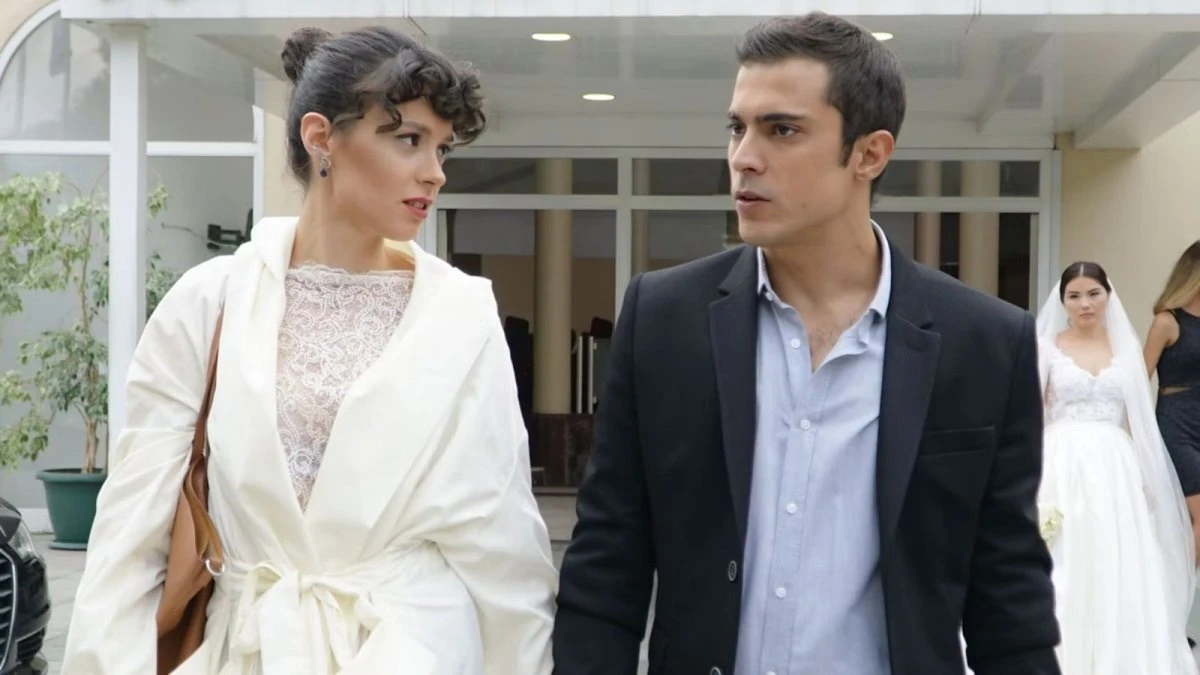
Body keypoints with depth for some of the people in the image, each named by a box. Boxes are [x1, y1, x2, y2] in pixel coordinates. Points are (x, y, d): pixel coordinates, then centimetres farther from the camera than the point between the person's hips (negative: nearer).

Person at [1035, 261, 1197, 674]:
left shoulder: (1127, 346, 9)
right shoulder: (1046, 347, 2)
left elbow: (1139, 419, 11)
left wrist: (1145, 479, 5)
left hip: (1116, 473, 2)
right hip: (1062, 471, -2)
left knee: (1119, 580, 3)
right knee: (1063, 581, -1)